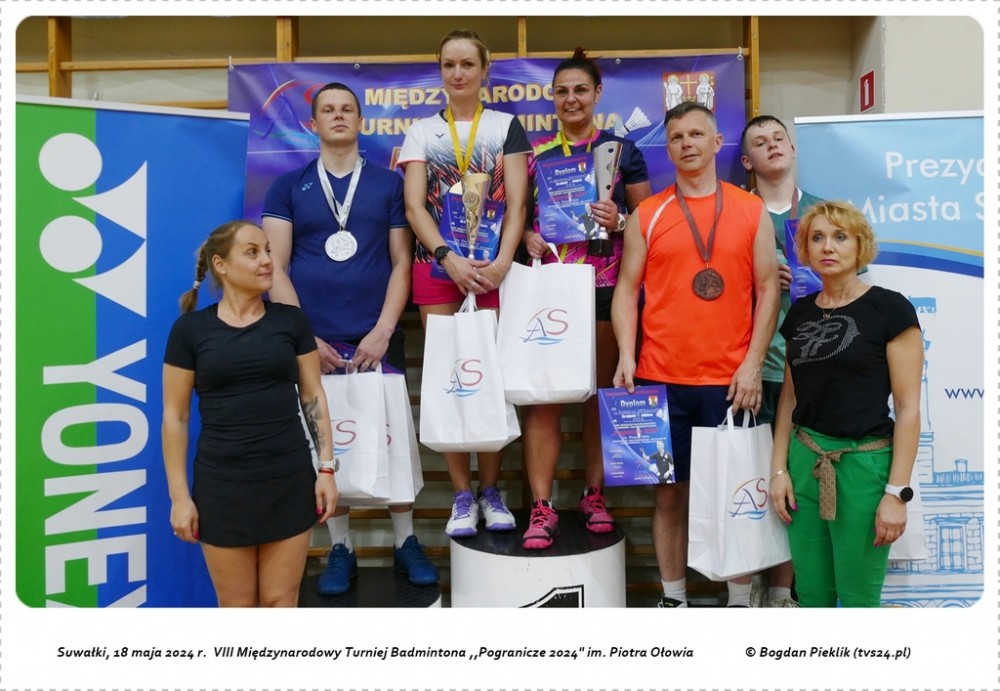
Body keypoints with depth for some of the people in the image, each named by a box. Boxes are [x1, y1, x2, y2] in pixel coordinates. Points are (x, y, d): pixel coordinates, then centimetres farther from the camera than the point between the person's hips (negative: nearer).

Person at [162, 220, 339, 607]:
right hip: (221, 485, -1)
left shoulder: (291, 321, 3)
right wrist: (179, 495, -2)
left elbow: (313, 397, 4)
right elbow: (175, 416, 1)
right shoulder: (190, 328, -1)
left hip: (290, 481, 1)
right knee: (236, 605, 11)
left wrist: (327, 468, -2)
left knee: (281, 602, 9)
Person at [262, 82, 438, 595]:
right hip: (314, 343, 1)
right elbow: (275, 267, 2)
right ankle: (340, 548, 20)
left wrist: (383, 332, -7)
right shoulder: (288, 186, 8)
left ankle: (406, 542, 18)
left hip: (377, 341, 0)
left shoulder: (389, 184, 8)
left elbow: (402, 263, 3)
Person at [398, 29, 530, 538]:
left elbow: (517, 203, 0)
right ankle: (462, 495, 10)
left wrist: (502, 263, -16)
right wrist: (451, 260, -14)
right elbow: (414, 206, 1)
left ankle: (491, 491, 13)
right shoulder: (421, 131, 12)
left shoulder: (506, 126, 10)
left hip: (494, 266, -1)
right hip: (438, 266, 1)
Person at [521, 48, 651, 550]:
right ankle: (541, 508, 2)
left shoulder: (621, 149, 8)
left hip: (606, 286, 0)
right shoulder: (534, 153, 11)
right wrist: (527, 237, -5)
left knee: (601, 393, 7)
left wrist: (619, 222, -10)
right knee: (543, 395, -4)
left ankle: (594, 495, 21)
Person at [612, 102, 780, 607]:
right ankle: (673, 597, 22)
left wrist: (752, 364, -5)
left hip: (730, 381, 0)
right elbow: (627, 289, 7)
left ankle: (740, 598, 21)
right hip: (661, 379, 1)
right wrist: (626, 355, -6)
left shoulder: (752, 211, 7)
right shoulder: (646, 215, 8)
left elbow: (767, 290, 5)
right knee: (670, 491, 7)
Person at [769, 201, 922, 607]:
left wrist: (897, 492, -13)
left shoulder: (890, 308, -8)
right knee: (811, 593, 12)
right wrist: (778, 468, 6)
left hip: (865, 464, -4)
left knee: (858, 597, 7)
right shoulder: (800, 313, 8)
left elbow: (908, 409, -9)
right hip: (804, 461, 5)